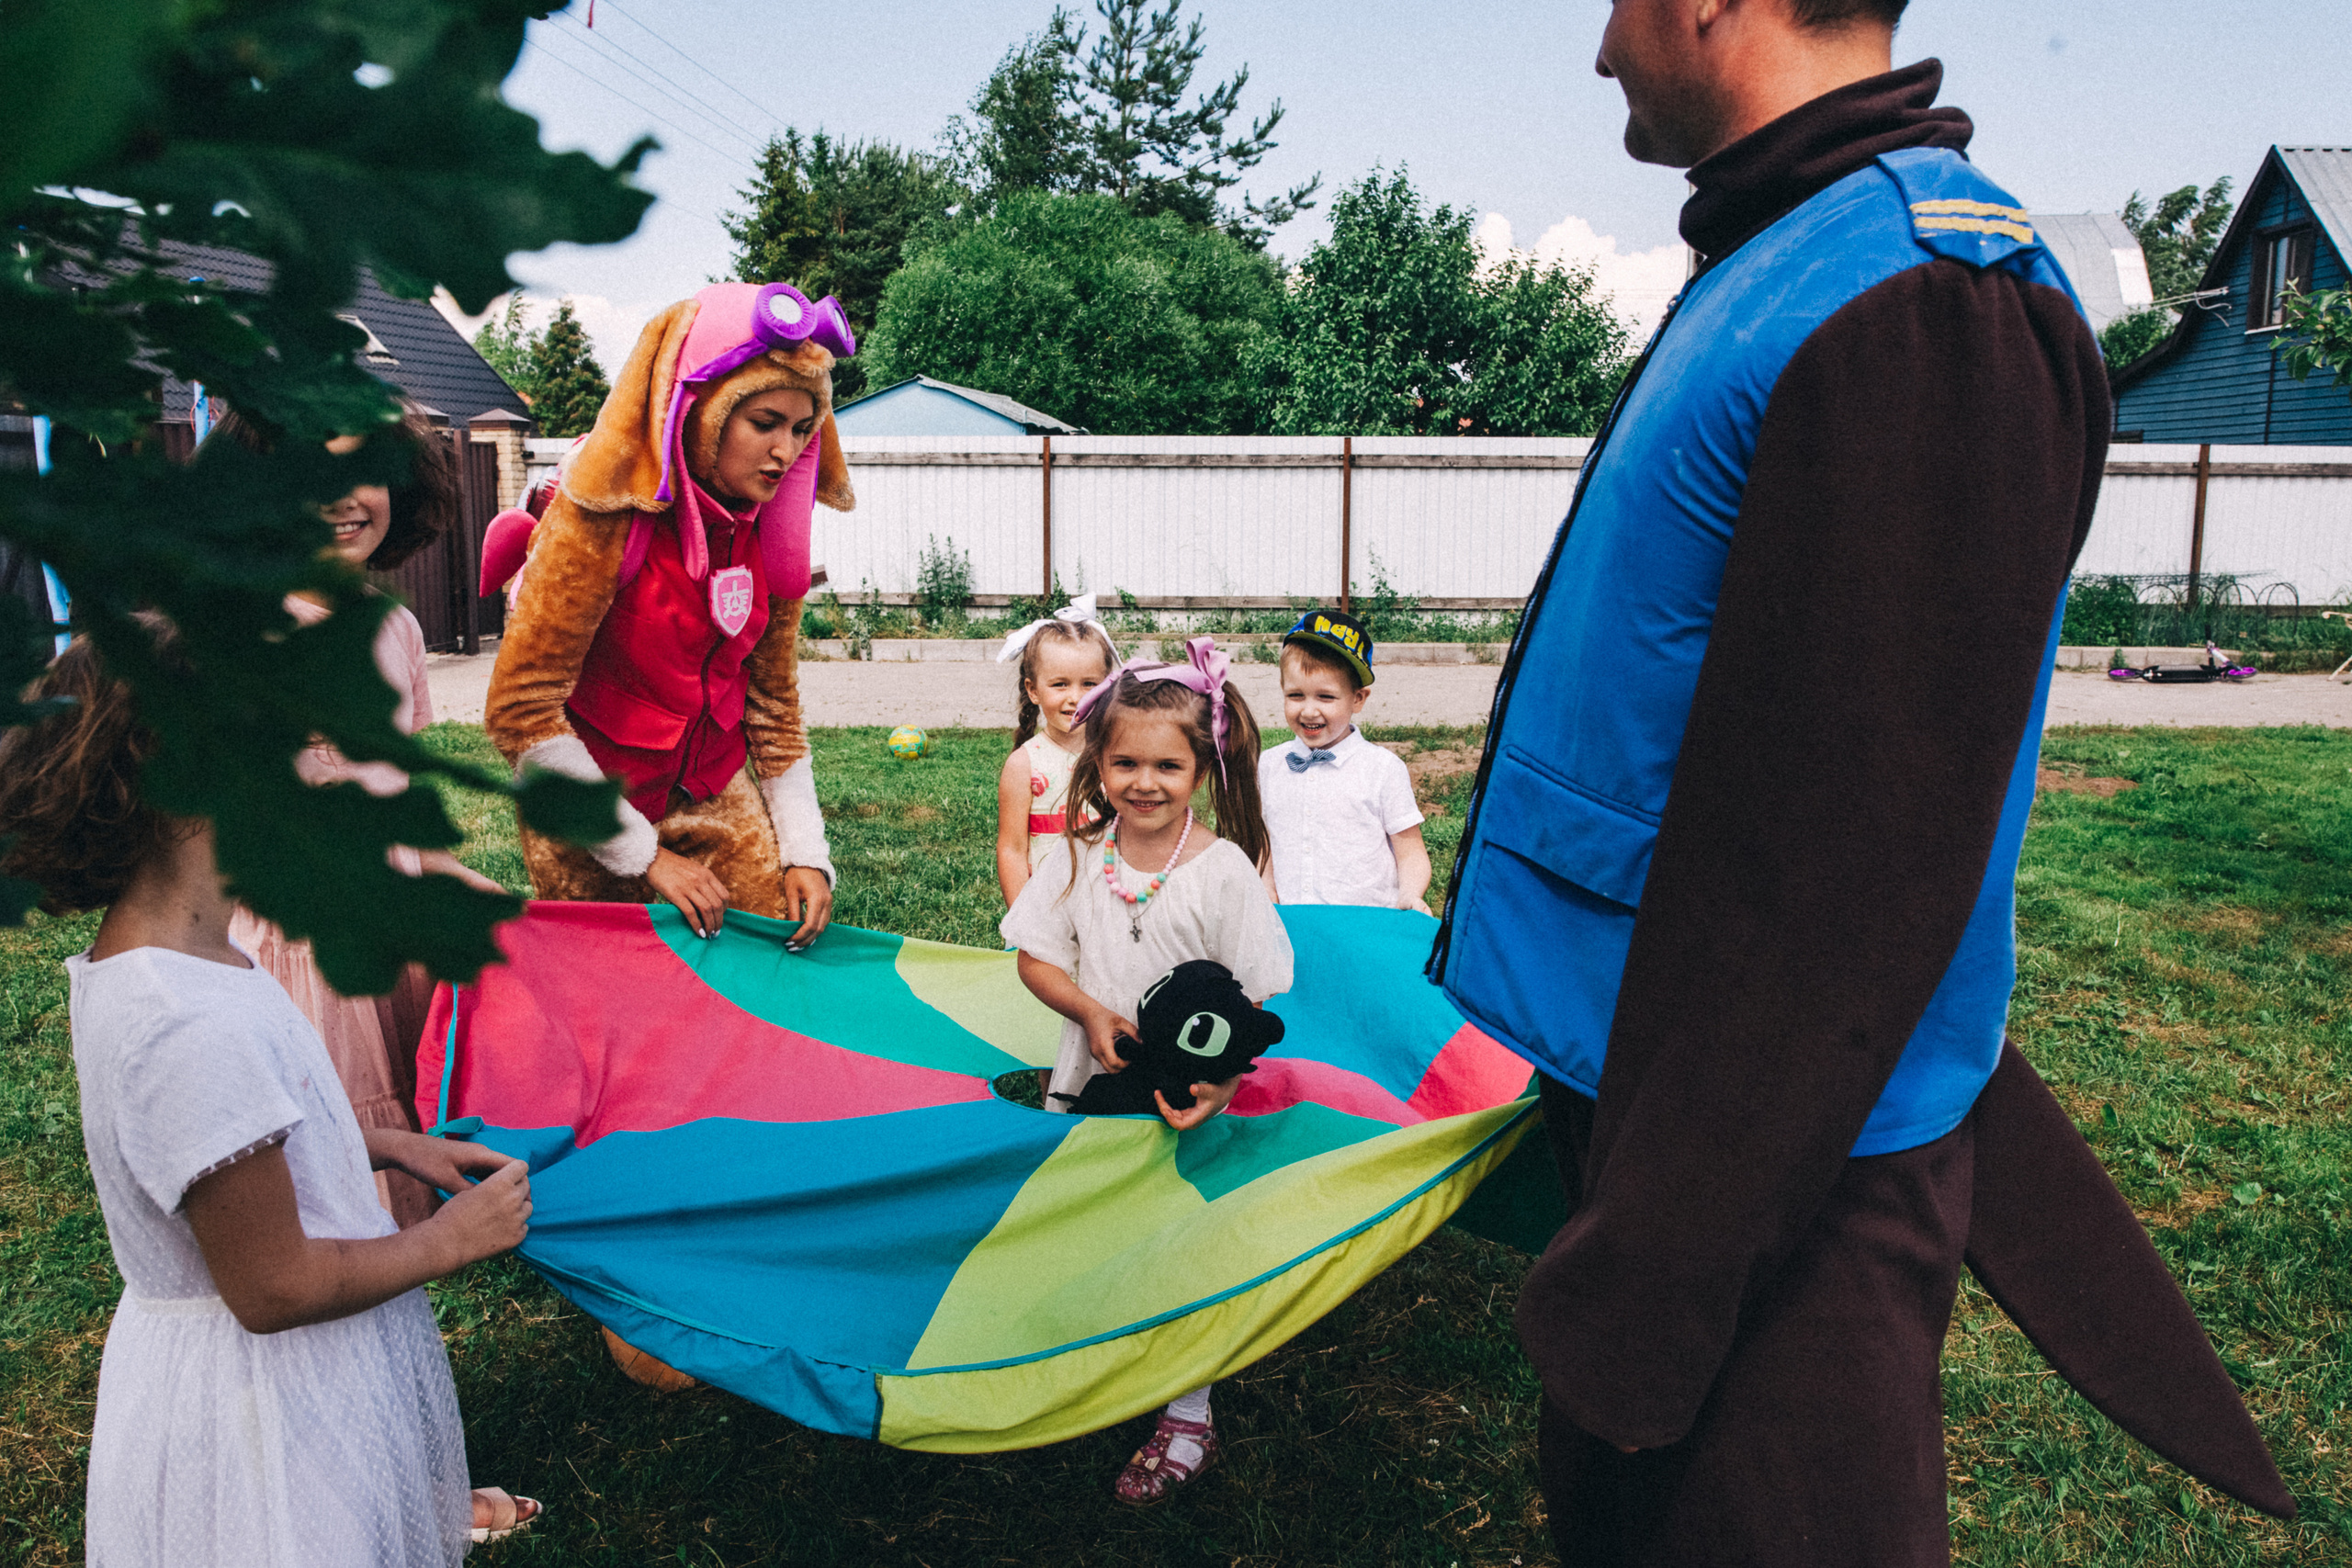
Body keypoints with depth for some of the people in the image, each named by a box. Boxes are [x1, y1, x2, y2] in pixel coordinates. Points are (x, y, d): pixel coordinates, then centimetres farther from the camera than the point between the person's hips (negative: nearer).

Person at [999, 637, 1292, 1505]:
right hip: (1090, 1082, 4)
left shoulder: (1224, 871, -14)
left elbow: (1259, 999, -12)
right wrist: (1090, 1011, -15)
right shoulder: (1081, 855, -4)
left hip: (1183, 1101, -3)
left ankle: (1186, 1419, 21)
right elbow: (1035, 956, 4)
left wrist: (1223, 1085, -27)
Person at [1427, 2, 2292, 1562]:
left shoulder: (1918, 317, -22)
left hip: (1775, 1181, -9)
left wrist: (1651, 1278, -21)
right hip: (1651, 1094, 9)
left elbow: (1851, 873, -26)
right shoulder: (1796, 275, 10)